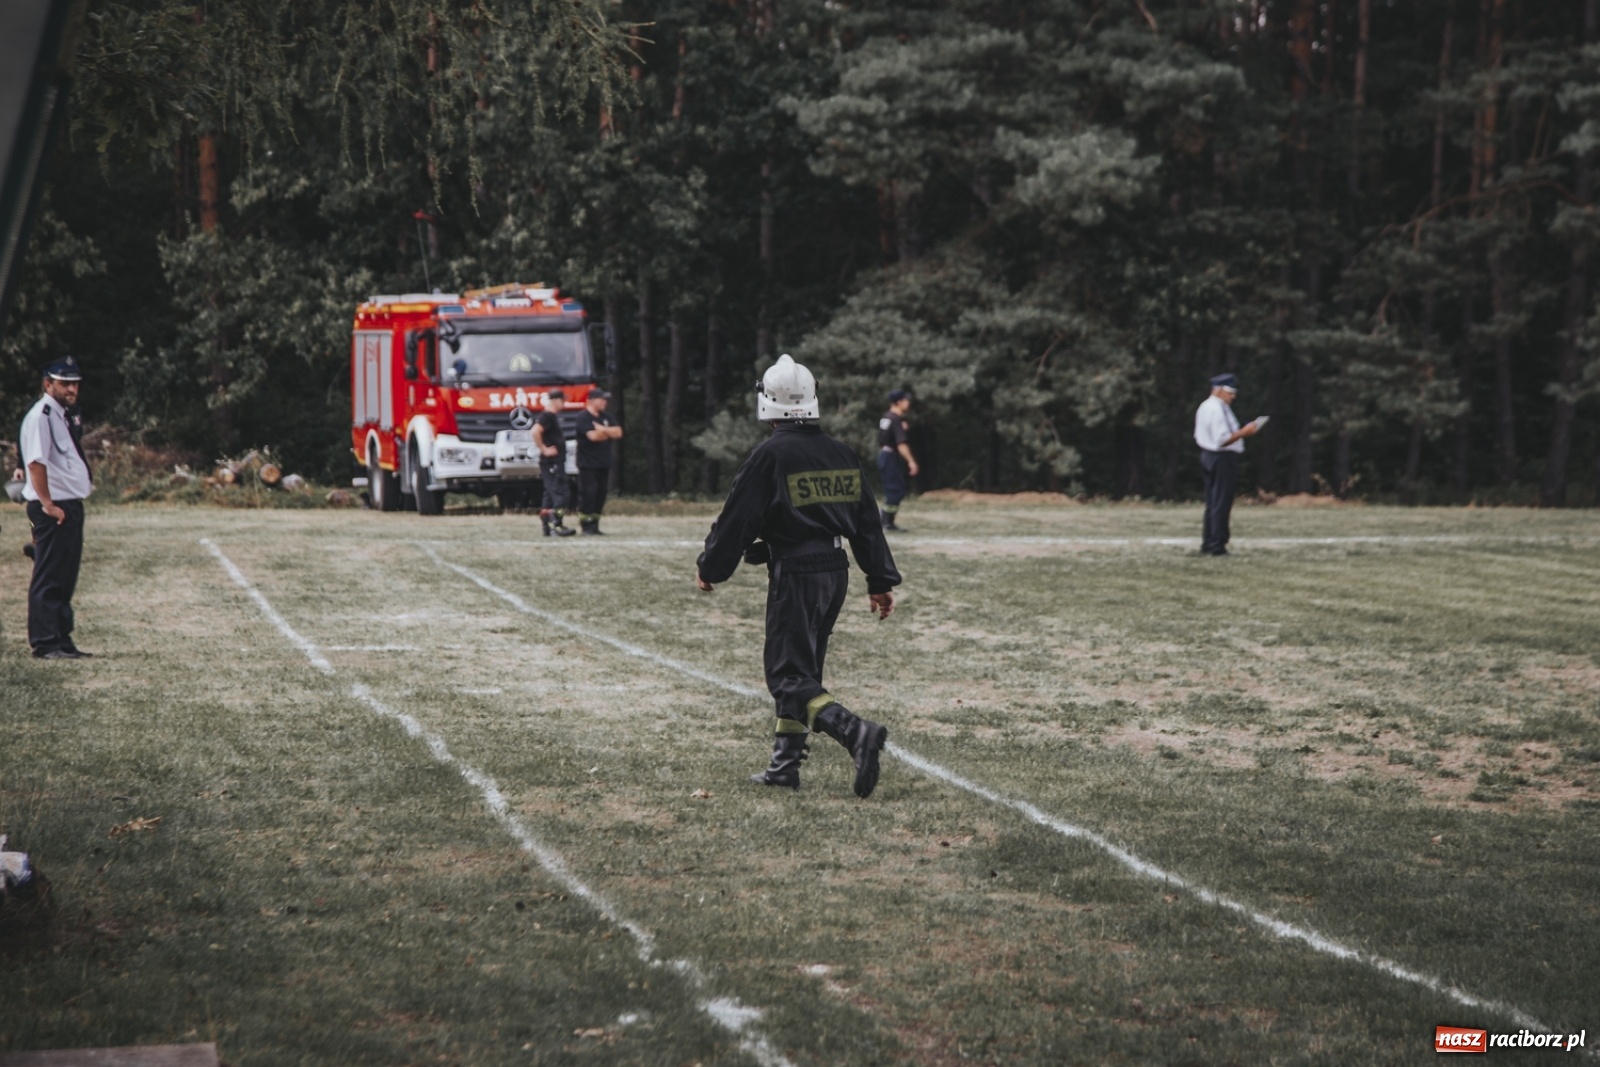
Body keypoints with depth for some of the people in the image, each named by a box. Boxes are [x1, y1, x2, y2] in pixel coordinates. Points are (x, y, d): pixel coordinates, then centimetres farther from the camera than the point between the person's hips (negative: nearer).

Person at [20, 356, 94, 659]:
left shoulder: (61, 416, 19)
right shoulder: (41, 415, -12)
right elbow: (36, 462, -20)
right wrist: (48, 505, -24)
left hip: (70, 507, 10)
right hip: (53, 509, -10)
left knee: (66, 578, 13)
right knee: (48, 577, -7)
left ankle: (62, 641, 18)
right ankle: (45, 642, -6)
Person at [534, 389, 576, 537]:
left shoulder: (553, 416, 17)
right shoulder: (547, 416, -14)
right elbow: (535, 431, -29)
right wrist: (544, 449, -24)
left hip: (556, 462, 10)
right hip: (551, 463, -10)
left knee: (551, 494, 11)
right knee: (561, 493, -13)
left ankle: (546, 526, 14)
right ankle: (557, 525, -16)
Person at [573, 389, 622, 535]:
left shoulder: (605, 418, 16)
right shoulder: (583, 417, -8)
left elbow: (618, 433, 5)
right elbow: (593, 436, -20)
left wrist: (602, 429, -10)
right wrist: (608, 433, -2)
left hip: (603, 464, 8)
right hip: (588, 464, -7)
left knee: (600, 496, 7)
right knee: (588, 495, -9)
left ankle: (594, 525, 13)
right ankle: (585, 526, -5)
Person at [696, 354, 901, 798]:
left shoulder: (771, 455, -12)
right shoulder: (842, 454, 9)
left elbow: (737, 519, -8)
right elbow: (868, 521, 13)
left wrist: (709, 567, 6)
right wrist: (881, 581, 19)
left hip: (794, 574, -7)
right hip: (836, 571, 8)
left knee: (789, 677, -6)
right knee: (799, 669, 17)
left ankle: (856, 732, -26)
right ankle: (785, 764, 20)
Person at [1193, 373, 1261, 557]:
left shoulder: (1205, 407, 12)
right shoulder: (1218, 409, -19)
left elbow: (1199, 436, 17)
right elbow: (1222, 440, -24)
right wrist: (1243, 432, -19)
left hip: (1208, 456, 10)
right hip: (1223, 459, -10)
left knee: (1212, 503, 15)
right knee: (1221, 504, -5)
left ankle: (1208, 543, 20)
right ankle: (1217, 546, -4)